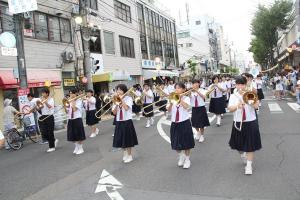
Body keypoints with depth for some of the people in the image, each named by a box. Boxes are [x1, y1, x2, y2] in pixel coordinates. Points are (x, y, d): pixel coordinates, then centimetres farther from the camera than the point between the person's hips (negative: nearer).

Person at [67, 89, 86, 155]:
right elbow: (67, 112, 7)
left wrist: (73, 101, -13)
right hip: (70, 120, 6)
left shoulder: (79, 101, -5)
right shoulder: (69, 102, 10)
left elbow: (74, 109, -20)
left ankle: (80, 148, 14)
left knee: (79, 135, 0)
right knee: (72, 135, 11)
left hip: (77, 119, -6)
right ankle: (76, 147, 28)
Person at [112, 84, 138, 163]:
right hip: (119, 122, 5)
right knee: (121, 139, 12)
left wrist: (121, 99, -16)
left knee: (128, 139, 2)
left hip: (127, 121, -5)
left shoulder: (128, 98, -6)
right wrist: (117, 103, -11)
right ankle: (125, 154, 30)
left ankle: (129, 156, 17)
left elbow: (126, 108, -24)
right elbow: (114, 112, 0)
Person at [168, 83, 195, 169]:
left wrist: (180, 99, -23)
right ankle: (181, 157, 37)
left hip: (184, 123, -4)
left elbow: (186, 107, -25)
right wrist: (171, 102, -18)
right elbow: (169, 110, -5)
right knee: (176, 143, 13)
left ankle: (187, 160, 24)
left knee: (186, 143, 4)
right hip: (175, 124, 4)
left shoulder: (186, 98, -4)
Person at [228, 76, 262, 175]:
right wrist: (237, 106, -32)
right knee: (239, 143, 14)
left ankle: (249, 165, 12)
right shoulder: (233, 96, 0)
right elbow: (230, 109, -14)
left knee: (250, 144, 1)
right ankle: (242, 154, 47)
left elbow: (256, 106, -13)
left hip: (251, 122, -1)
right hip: (238, 123, 1)